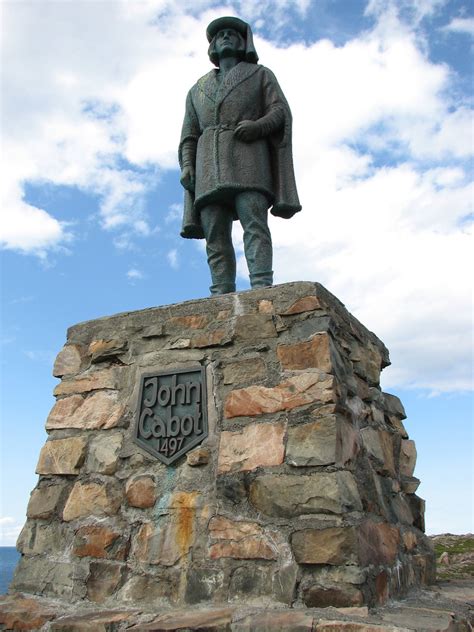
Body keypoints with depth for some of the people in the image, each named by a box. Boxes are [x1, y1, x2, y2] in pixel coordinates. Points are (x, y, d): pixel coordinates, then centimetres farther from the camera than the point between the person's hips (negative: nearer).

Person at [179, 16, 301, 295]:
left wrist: (257, 126, -14)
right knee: (215, 236, -13)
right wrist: (186, 166, 1)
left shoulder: (261, 74, 22)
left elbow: (281, 112, 7)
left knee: (255, 224, -22)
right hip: (210, 166, 3)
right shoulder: (197, 90, 30)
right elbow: (189, 136, 20)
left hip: (247, 158, -3)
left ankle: (262, 290, -32)